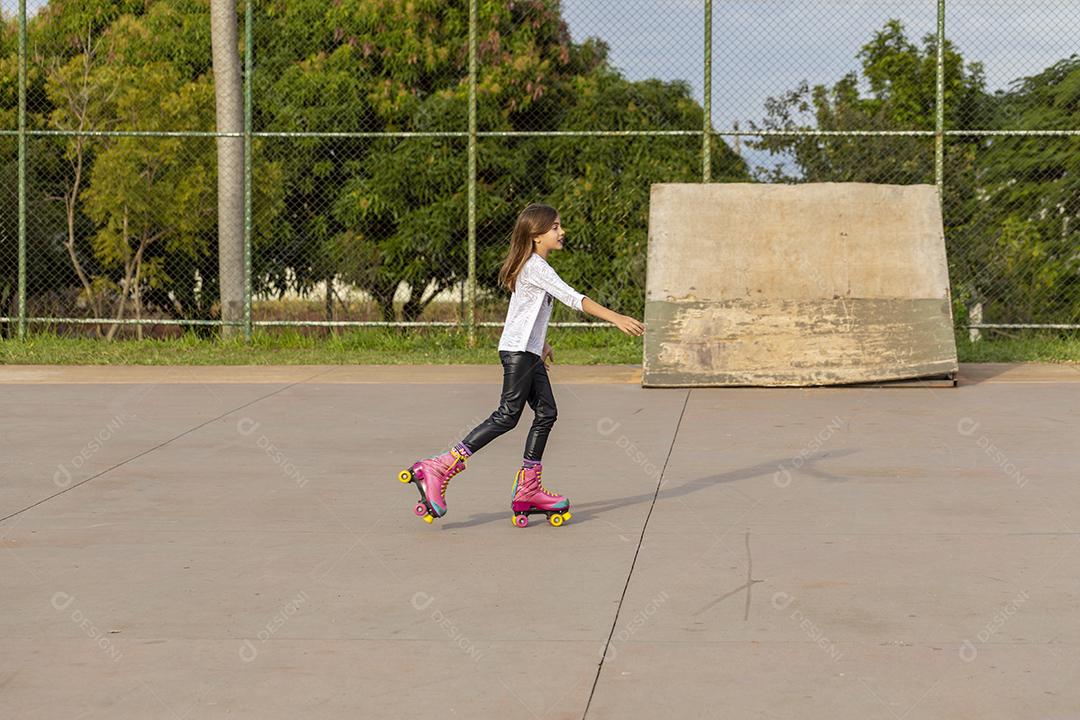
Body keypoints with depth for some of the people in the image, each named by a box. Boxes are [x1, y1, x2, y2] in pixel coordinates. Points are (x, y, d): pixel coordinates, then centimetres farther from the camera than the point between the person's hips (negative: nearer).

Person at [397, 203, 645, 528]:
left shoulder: (533, 266, 18)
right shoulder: (536, 267, -14)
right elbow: (573, 298, -23)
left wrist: (541, 343, 32)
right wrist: (616, 318, -27)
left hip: (529, 353, 10)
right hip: (519, 350, -10)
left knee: (546, 413, 5)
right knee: (507, 415, -11)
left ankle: (528, 491, 7)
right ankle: (439, 468, -12)